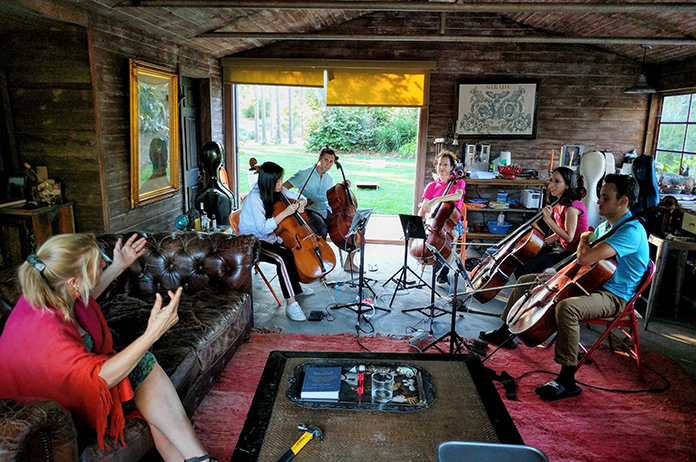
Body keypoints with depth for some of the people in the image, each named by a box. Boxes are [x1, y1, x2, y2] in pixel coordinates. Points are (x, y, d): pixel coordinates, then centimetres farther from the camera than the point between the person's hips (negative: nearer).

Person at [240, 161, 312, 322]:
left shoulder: (277, 191, -2)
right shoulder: (255, 199, -24)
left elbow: (300, 198, 11)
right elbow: (263, 228, -29)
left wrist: (300, 204, -13)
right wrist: (285, 213, -31)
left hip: (270, 238, 8)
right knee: (283, 258, -31)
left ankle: (296, 288, 7)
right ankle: (291, 304, -28)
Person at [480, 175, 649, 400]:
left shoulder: (631, 231, -23)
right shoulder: (605, 226, 10)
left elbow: (585, 258, -36)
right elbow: (581, 263, 19)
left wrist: (584, 241, -13)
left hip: (613, 295, -10)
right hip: (589, 283, 10)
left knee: (567, 307, -41)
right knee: (526, 281, 11)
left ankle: (567, 381, -32)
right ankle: (506, 331, 28)